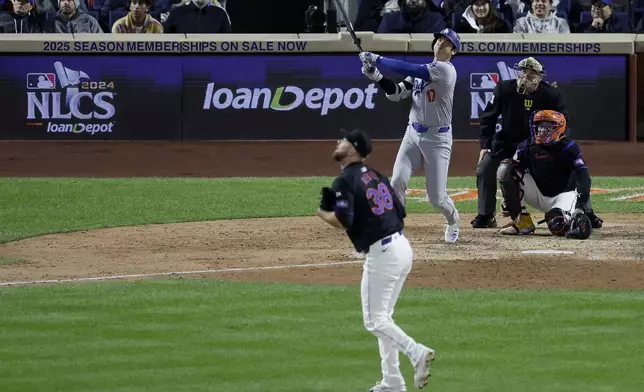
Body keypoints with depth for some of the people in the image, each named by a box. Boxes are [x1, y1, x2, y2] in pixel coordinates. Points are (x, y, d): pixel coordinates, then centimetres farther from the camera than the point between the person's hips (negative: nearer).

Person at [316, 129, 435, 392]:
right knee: (383, 316, 17)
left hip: (381, 252, -9)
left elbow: (344, 221, -20)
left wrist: (323, 213, 0)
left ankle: (416, 352, -20)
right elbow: (400, 213, 15)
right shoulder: (376, 176, 16)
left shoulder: (345, 181, -9)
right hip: (402, 246, 9)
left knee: (374, 320, -1)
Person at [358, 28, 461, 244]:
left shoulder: (445, 70, -15)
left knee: (436, 197, -1)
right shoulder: (421, 71, 10)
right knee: (397, 181, -14)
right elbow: (397, 93, 7)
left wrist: (377, 59, -20)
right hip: (413, 134, 6)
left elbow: (408, 69, -24)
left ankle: (452, 220, 31)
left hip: (437, 137, -6)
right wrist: (376, 75, -8)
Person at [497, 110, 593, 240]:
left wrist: (581, 203, -36)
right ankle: (522, 222, -15)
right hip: (539, 196, 5)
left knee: (557, 226, -40)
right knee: (505, 169, -16)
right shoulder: (526, 147, -2)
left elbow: (582, 176, -21)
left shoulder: (569, 148, -13)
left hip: (563, 195, -5)